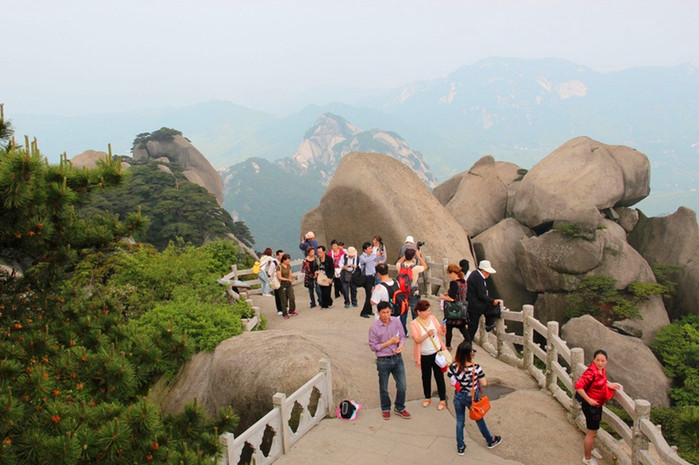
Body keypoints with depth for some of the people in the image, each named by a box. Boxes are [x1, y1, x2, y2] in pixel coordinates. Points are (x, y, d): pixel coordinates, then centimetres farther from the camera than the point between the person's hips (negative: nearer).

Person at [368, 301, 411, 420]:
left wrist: (401, 346, -18)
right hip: (383, 361, -3)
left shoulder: (396, 322, -5)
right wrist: (389, 342, -17)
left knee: (402, 385, 8)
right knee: (384, 388, 13)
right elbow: (373, 346, -11)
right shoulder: (374, 328, -14)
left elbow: (402, 337, 4)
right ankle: (385, 409, 36)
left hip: (397, 358, 3)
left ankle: (399, 408, 32)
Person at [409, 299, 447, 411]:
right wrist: (428, 334, -35)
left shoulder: (432, 318, -2)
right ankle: (427, 397, 35)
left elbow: (440, 332, 4)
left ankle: (442, 400, 21)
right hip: (424, 355, -2)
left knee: (439, 376, 8)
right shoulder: (414, 323, -14)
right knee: (426, 377, 15)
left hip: (437, 352, 2)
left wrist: (443, 329, -18)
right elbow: (417, 339, -21)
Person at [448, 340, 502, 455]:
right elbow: (484, 383, -17)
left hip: (458, 397, 1)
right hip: (472, 397, -1)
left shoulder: (453, 367, -21)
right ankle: (490, 440, 46)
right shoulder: (475, 367, -27)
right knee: (479, 419, 23)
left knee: (460, 421, 20)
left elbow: (452, 382, -11)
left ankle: (460, 447, 31)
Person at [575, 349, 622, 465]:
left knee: (592, 429, 28)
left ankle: (590, 448, 51)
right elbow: (578, 386, -36)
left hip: (598, 404, 9)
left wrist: (610, 384, 3)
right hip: (591, 405, -9)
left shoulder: (602, 370, -3)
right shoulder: (591, 372, -31)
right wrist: (589, 400, -29)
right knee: (592, 432, 6)